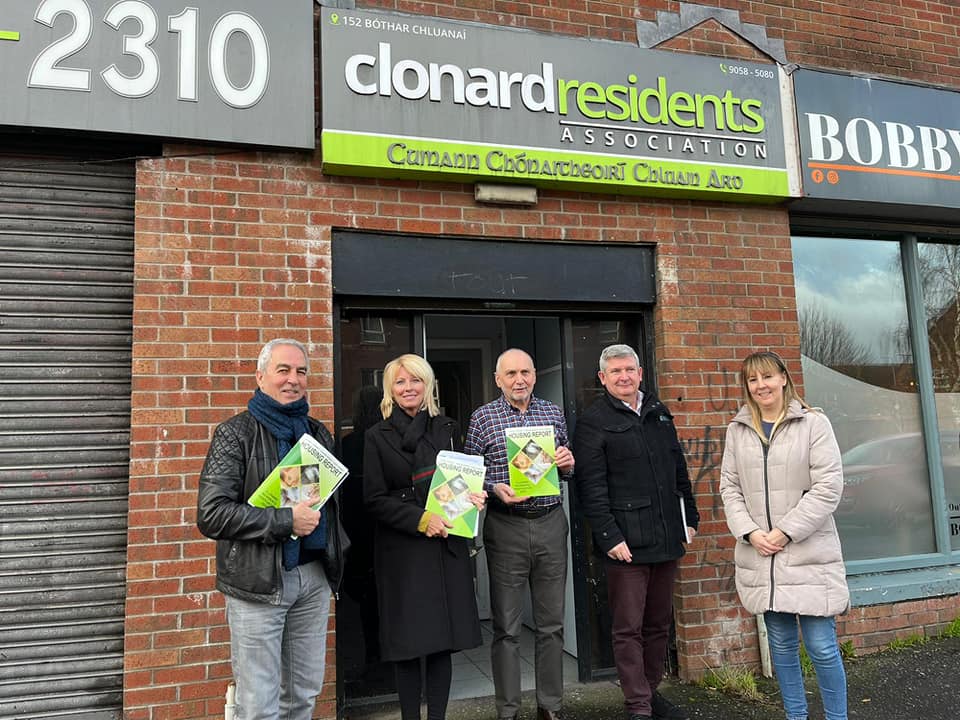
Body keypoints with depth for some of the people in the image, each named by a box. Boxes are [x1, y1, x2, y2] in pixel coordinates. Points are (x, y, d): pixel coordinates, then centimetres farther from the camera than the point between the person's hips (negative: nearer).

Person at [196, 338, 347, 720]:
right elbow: (211, 515, -16)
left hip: (314, 576, 6)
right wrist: (286, 520, -20)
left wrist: (336, 551, 9)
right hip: (258, 582, -5)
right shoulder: (235, 433, -7)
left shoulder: (317, 433, 10)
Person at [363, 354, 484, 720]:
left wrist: (472, 498, -8)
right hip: (401, 550, -2)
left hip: (447, 546, 2)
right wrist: (421, 520, -15)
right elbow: (374, 499, -4)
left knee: (443, 640, 6)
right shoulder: (378, 436, 1)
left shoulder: (447, 429, 9)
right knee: (408, 642, 4)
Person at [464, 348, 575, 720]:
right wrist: (495, 488, -17)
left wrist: (568, 465, -5)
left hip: (551, 523, 3)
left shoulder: (554, 413, 9)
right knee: (506, 627, 6)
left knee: (552, 623, 11)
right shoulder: (483, 417, 0)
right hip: (505, 527, -3)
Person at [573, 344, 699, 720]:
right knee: (629, 628, 1)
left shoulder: (659, 413, 14)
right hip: (625, 543, -6)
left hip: (666, 538, 6)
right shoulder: (593, 421, -6)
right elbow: (591, 487, -12)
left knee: (659, 623, 16)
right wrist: (609, 537, -16)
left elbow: (679, 471, 20)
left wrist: (690, 517, 15)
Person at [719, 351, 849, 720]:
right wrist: (750, 533, -6)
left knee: (821, 646, 0)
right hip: (759, 553, 4)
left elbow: (828, 486, -9)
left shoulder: (813, 423, -4)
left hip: (808, 553, -3)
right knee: (781, 643, 14)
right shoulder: (738, 429, 7)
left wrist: (786, 531, -13)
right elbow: (729, 486, 7)